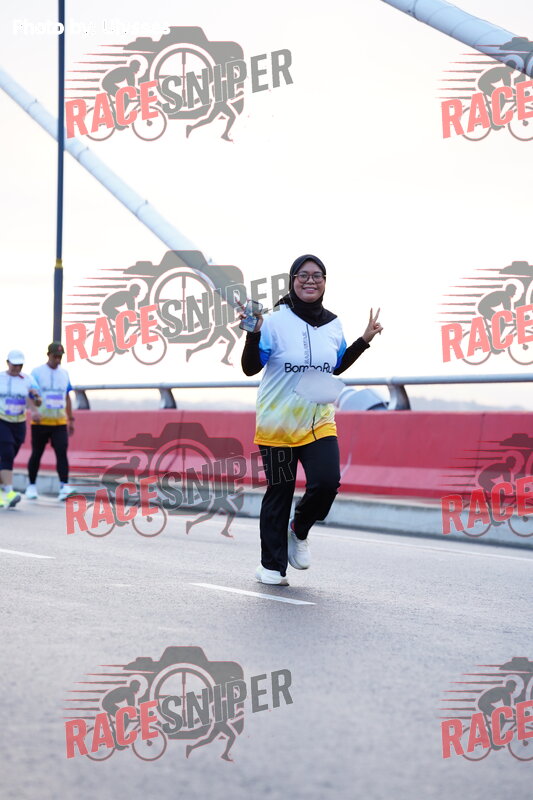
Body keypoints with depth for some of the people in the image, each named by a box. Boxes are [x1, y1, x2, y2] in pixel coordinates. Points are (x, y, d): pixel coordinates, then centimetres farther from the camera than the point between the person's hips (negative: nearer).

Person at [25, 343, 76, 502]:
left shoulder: (64, 374, 10)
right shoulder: (37, 372, -4)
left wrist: (71, 419, 15)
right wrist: (34, 413, -28)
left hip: (60, 422, 3)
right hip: (40, 422, -3)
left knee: (62, 452, -11)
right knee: (36, 454, 6)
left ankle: (64, 486, -17)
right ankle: (31, 486, 20)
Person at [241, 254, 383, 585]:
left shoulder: (333, 325, 5)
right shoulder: (275, 321, -11)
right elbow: (250, 368, -10)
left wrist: (364, 341, 12)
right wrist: (253, 334, -24)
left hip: (319, 422, 3)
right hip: (277, 423, -3)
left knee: (327, 482, -14)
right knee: (279, 492, 4)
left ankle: (299, 531, 18)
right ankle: (271, 565, 19)